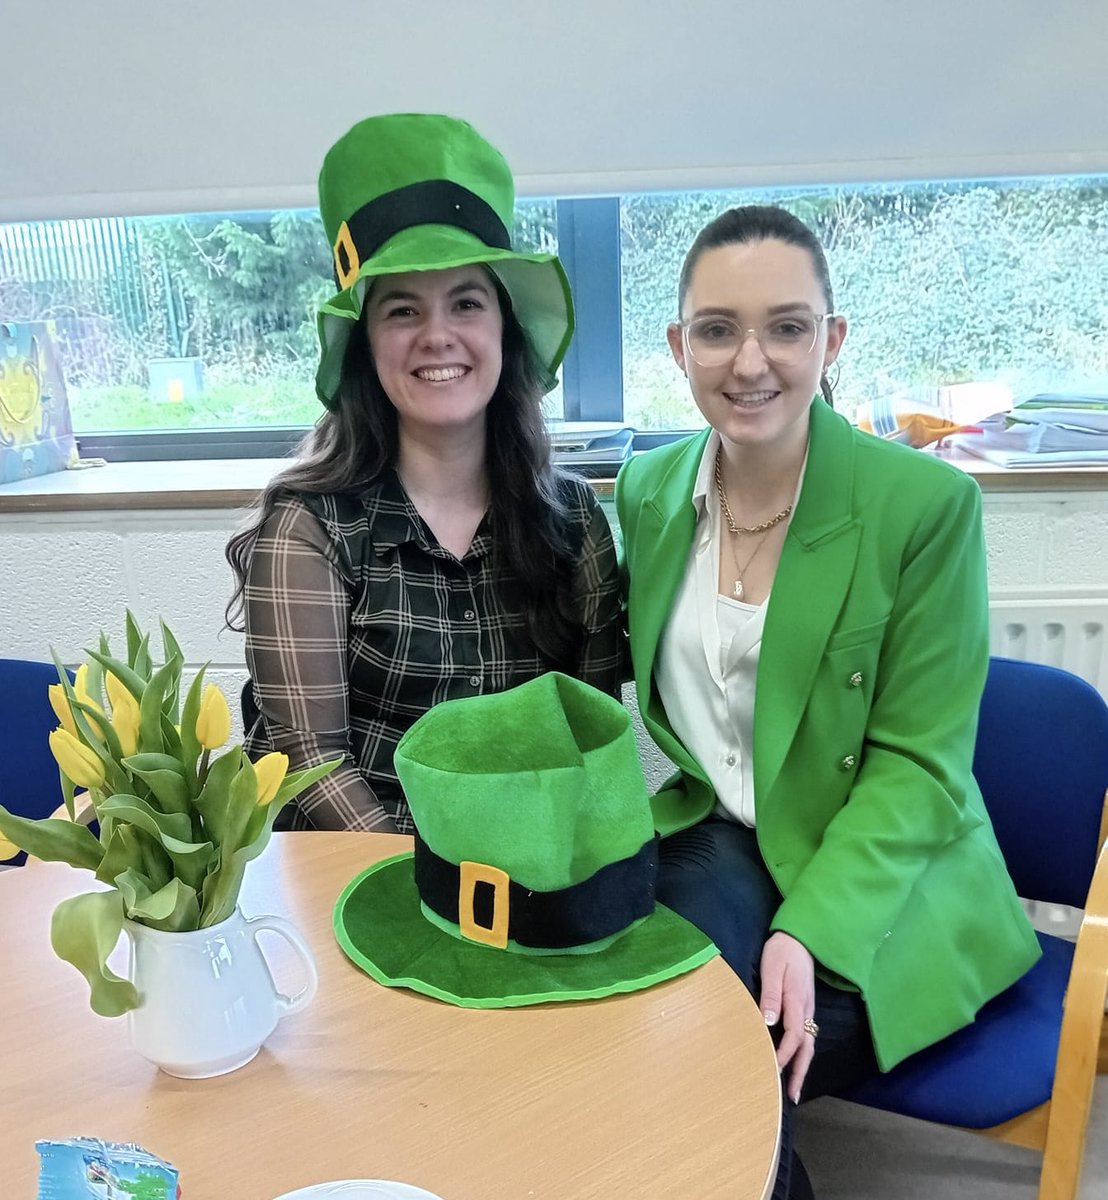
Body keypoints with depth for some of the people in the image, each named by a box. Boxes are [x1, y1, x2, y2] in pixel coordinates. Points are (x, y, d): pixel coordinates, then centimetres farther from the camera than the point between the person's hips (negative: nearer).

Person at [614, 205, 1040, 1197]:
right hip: (715, 845, 4)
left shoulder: (925, 504, -15)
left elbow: (919, 766, -13)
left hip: (878, 890, -3)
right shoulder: (645, 490, 0)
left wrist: (809, 931, -23)